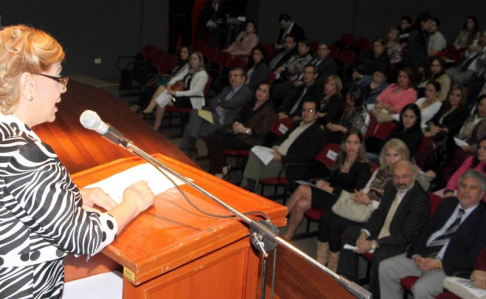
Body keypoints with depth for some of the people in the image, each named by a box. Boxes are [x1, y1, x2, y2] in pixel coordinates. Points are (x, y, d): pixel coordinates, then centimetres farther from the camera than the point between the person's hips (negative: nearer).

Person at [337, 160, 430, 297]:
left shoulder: (421, 199, -24)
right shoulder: (390, 187, -1)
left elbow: (407, 235, -24)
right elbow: (379, 214, 10)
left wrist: (373, 244, -25)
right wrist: (364, 233, -8)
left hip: (402, 243, -9)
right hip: (382, 231, 9)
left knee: (380, 255, -35)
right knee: (349, 232, 5)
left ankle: (374, 294, -10)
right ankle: (348, 280, 10)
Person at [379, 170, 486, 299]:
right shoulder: (448, 203, 14)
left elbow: (473, 257, -12)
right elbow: (427, 230, 10)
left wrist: (439, 264, -20)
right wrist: (417, 253, -8)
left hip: (449, 265, -6)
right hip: (423, 255, 7)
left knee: (421, 288, -31)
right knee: (385, 267, -7)